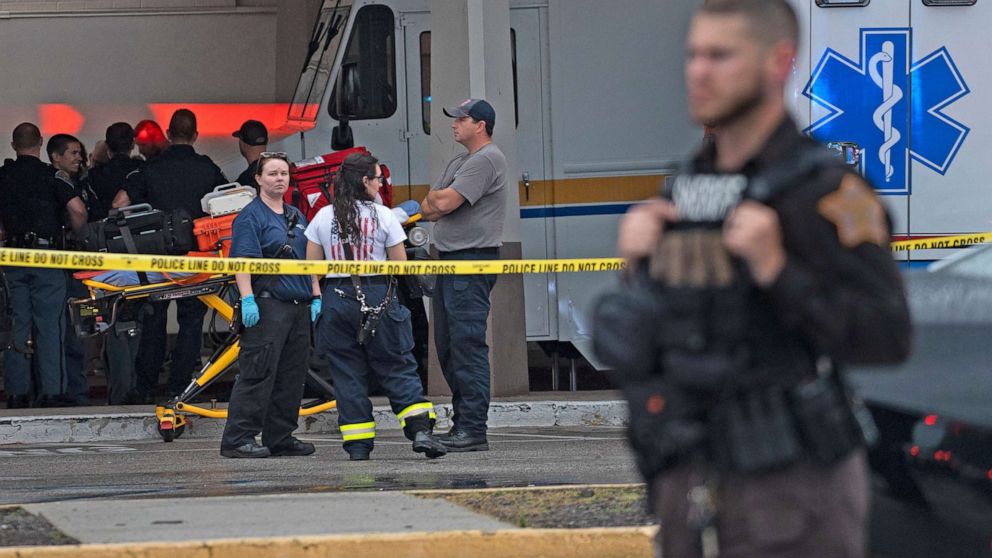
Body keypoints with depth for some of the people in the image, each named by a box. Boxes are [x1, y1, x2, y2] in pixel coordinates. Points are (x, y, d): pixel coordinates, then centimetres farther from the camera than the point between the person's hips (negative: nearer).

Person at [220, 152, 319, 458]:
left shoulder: (297, 217, 20)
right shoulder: (251, 216, -5)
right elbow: (242, 261, -13)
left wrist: (316, 297, 16)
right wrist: (247, 300, -22)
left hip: (299, 307, 8)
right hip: (267, 305, -8)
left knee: (291, 377, 9)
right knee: (257, 375, -11)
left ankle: (280, 438, 15)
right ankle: (237, 439, -11)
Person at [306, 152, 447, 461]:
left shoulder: (323, 218, 3)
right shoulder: (383, 216, -4)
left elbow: (311, 266, 4)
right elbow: (400, 265, 0)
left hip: (337, 299, 2)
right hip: (378, 296, -2)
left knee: (347, 372, 6)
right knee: (397, 367, 3)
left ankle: (358, 442, 4)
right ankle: (420, 429, -8)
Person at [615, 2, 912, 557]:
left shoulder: (827, 190, -12)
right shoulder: (688, 189, 11)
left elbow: (887, 338, -19)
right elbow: (650, 336, 19)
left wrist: (775, 269, -26)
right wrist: (637, 259, 0)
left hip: (795, 490, -8)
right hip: (694, 485, 8)